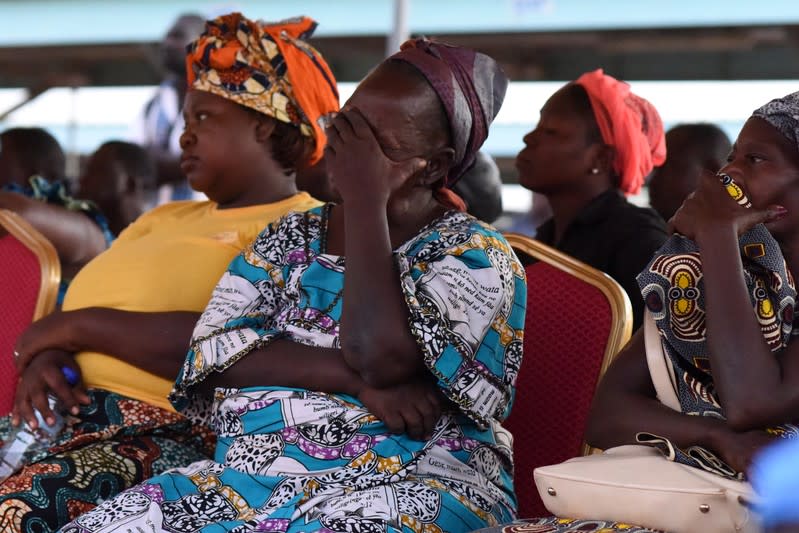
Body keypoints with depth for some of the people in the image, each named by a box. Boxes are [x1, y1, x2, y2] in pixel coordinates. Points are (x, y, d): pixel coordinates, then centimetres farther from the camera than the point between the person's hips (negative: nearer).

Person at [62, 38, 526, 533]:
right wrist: (359, 379, -14)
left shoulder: (474, 253, -1)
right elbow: (214, 350, 0)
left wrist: (366, 199, -12)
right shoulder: (292, 236, 15)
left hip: (408, 487, -5)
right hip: (254, 474, 5)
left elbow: (381, 356, -19)